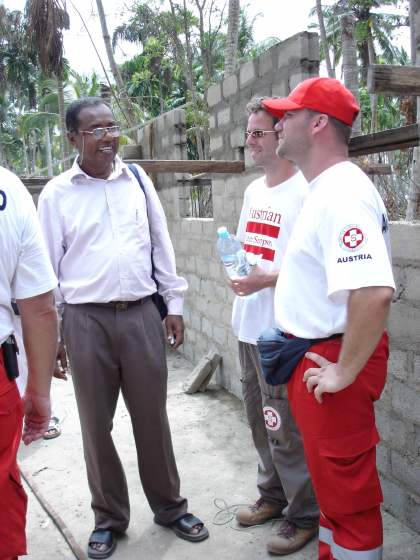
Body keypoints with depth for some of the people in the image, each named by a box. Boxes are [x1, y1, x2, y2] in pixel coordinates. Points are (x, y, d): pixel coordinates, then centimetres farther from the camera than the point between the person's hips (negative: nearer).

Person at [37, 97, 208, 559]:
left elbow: (160, 243, 9)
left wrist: (174, 304, 7)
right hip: (86, 318, -1)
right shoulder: (56, 193, 0)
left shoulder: (138, 180, 7)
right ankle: (108, 518, 29)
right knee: (96, 423, 9)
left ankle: (169, 507, 29)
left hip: (141, 313, 2)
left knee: (152, 416, 10)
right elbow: (47, 264, 2)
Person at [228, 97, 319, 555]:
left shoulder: (305, 191, -15)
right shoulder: (253, 190, 13)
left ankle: (304, 514, 23)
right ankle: (272, 495, 39)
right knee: (259, 419, 20)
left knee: (285, 427, 2)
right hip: (248, 326, 9)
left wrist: (266, 280, -23)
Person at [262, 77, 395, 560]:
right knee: (328, 476, 24)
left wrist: (345, 372, -26)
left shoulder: (344, 193, -22)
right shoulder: (322, 190, 11)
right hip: (309, 353, 10)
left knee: (348, 488, 6)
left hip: (331, 360, -10)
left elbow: (374, 291, -34)